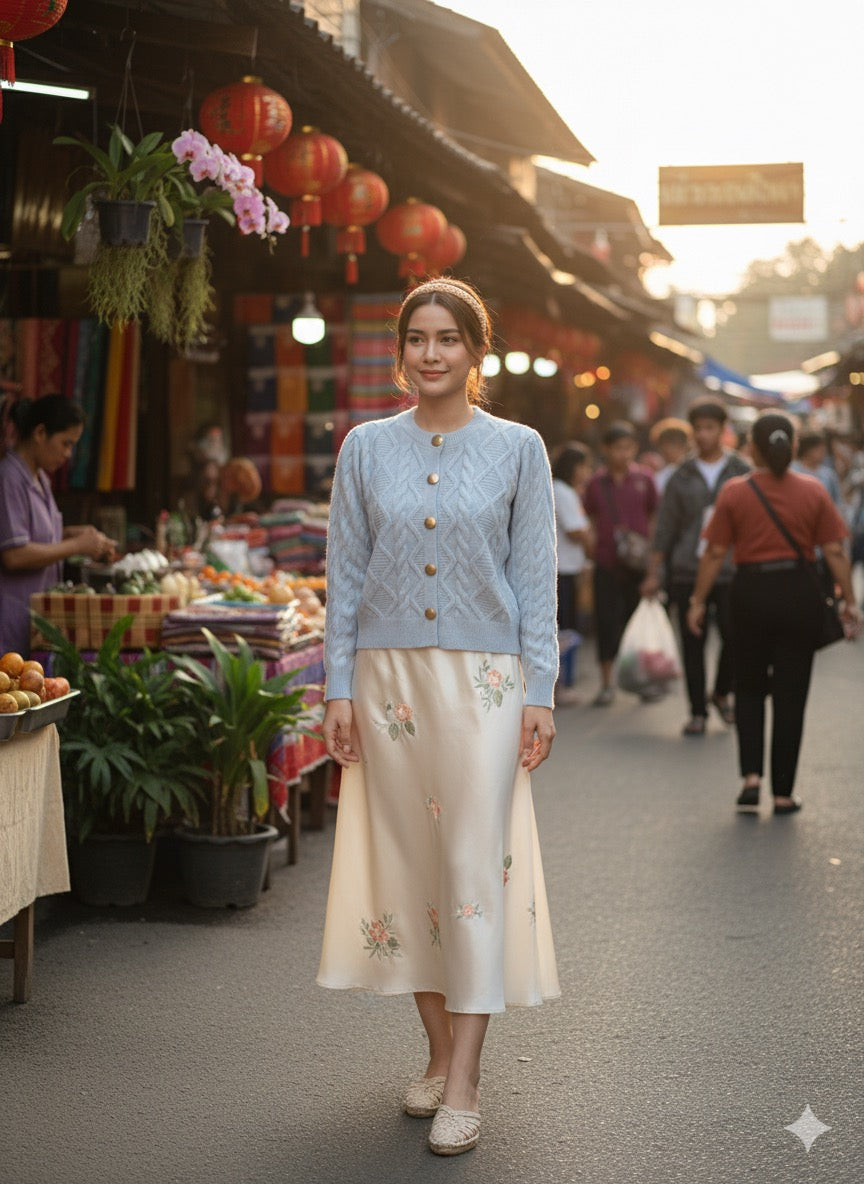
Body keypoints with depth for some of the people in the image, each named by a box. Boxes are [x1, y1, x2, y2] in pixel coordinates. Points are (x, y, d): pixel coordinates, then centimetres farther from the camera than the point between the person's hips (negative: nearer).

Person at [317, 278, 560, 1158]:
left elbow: (534, 579, 1)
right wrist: (339, 687, 1)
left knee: (476, 868, -6)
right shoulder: (366, 447, 6)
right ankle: (439, 1055, 21)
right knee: (407, 862, 7)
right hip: (388, 678, 3)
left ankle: (461, 1088, -2)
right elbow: (345, 573, 7)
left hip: (482, 680, -2)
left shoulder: (517, 449, 1)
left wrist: (539, 693, -4)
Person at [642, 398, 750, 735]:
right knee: (693, 644, 2)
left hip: (730, 571, -1)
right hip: (687, 572, 1)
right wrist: (654, 573, 6)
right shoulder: (682, 477, 9)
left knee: (734, 636, -10)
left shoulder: (741, 473, 6)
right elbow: (665, 527, 10)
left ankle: (722, 693, 17)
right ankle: (697, 712, 13)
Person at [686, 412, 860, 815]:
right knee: (790, 695, 8)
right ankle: (783, 793, 10)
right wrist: (849, 602, 4)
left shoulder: (734, 492, -5)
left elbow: (715, 554, -5)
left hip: (751, 593, 0)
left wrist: (698, 601, 3)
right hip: (801, 593, 1)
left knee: (749, 690, 17)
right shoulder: (813, 492, -2)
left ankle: (751, 776, 1)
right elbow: (835, 552, -3)